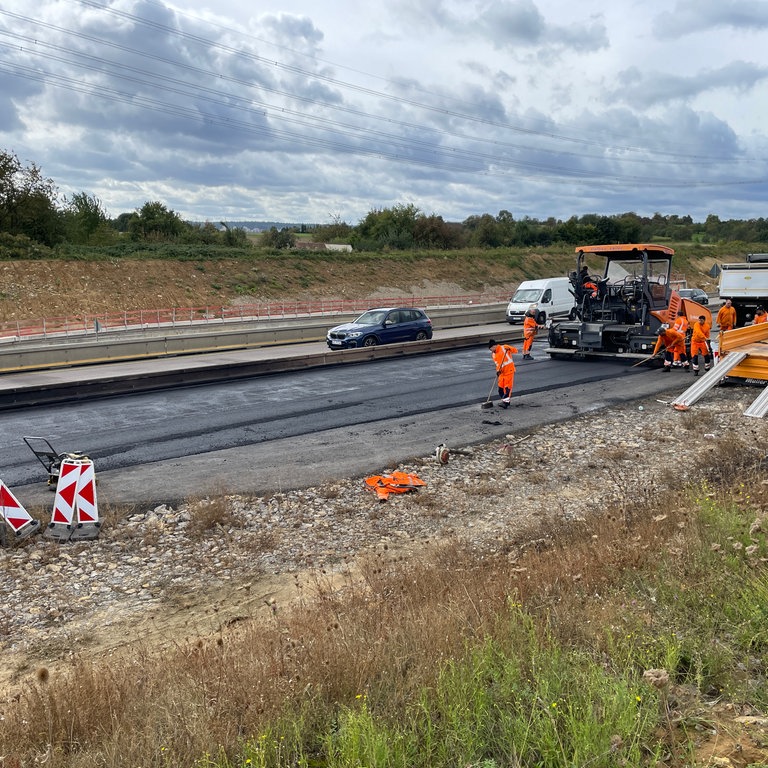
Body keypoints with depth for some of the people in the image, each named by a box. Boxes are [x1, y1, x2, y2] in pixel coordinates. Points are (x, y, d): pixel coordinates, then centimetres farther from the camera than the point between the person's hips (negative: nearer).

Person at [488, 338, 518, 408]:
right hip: (502, 372, 6)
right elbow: (497, 363, 5)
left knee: (508, 387, -9)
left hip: (509, 370, -6)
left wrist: (509, 349, -26)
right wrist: (498, 370, -14)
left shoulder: (504, 347, -6)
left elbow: (515, 351, -6)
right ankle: (505, 400, 20)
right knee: (501, 387, 6)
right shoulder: (493, 355, 10)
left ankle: (505, 402, -14)